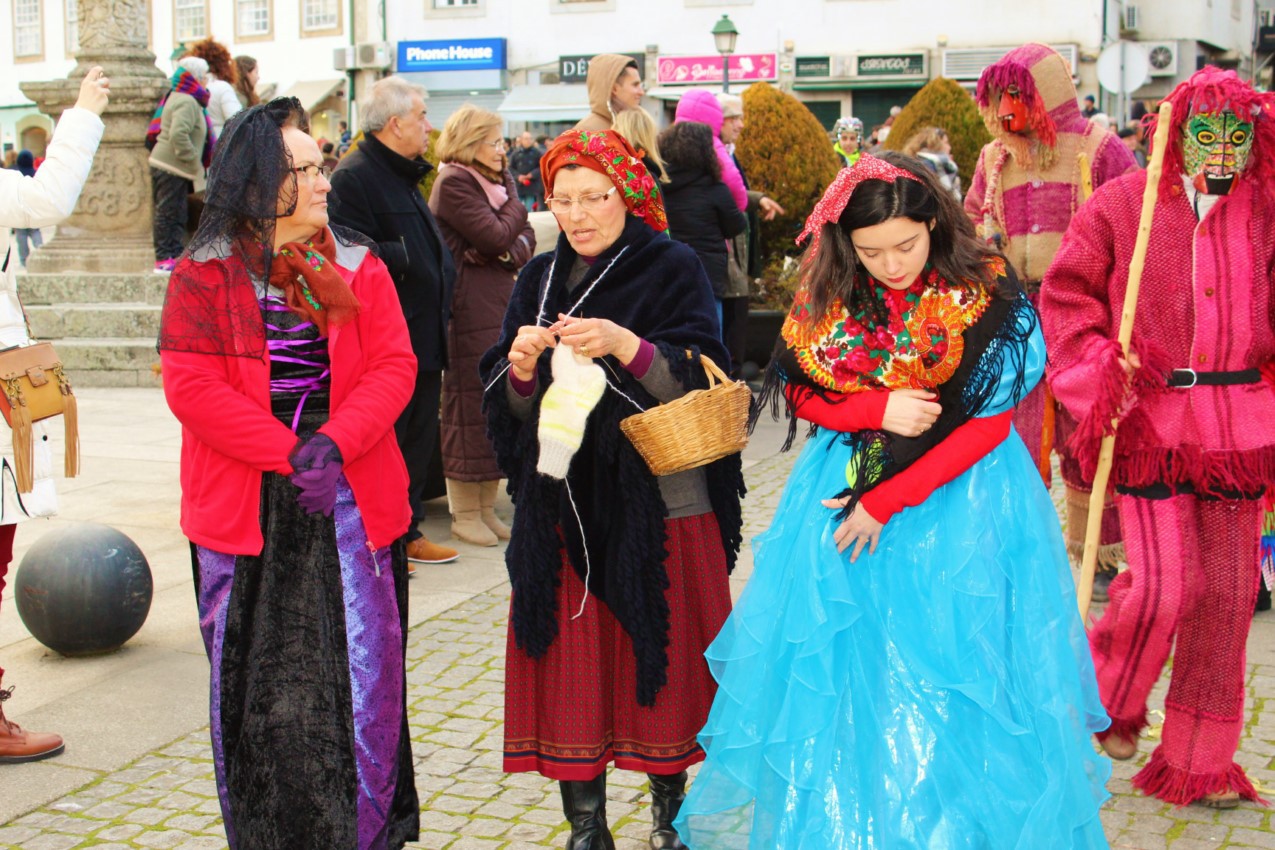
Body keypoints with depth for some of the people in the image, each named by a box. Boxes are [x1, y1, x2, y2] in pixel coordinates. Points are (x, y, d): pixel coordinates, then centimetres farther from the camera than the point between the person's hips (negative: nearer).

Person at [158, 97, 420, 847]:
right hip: (246, 510, -1)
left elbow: (394, 367, -1)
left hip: (352, 502, 2)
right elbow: (191, 387, -8)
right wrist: (289, 456, -15)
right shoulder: (204, 276, 0)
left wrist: (333, 443, -17)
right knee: (259, 682, 5)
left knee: (361, 670, 4)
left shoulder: (359, 268, 7)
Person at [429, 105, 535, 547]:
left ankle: (487, 508, 16)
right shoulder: (453, 184, -9)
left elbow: (525, 239, 10)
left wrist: (508, 250, -11)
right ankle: (465, 514, 5)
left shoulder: (496, 180, 18)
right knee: (470, 403, -4)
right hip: (470, 309, -8)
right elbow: (497, 235, -17)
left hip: (501, 303, 8)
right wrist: (515, 205, 1)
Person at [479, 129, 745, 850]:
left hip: (661, 500, -3)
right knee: (571, 663, 2)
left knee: (661, 657, 3)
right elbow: (510, 407, 8)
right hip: (564, 501, 3)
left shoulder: (673, 268, -2)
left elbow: (703, 381, -11)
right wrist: (522, 367, -14)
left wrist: (624, 345, -25)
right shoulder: (541, 278, 10)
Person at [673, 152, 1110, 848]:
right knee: (837, 666, 8)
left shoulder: (987, 292, -13)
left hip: (958, 496, -3)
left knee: (946, 672, 1)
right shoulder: (829, 291, -2)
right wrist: (880, 409, -16)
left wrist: (888, 503, -16)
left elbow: (989, 424, -14)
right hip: (844, 489, 4)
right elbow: (798, 393, 4)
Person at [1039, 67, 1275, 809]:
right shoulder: (1124, 204, -1)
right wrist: (1097, 372, -9)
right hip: (1153, 416, -3)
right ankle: (1110, 698, 23)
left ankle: (1201, 757, 23)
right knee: (1162, 585, -9)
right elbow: (1065, 293, 3)